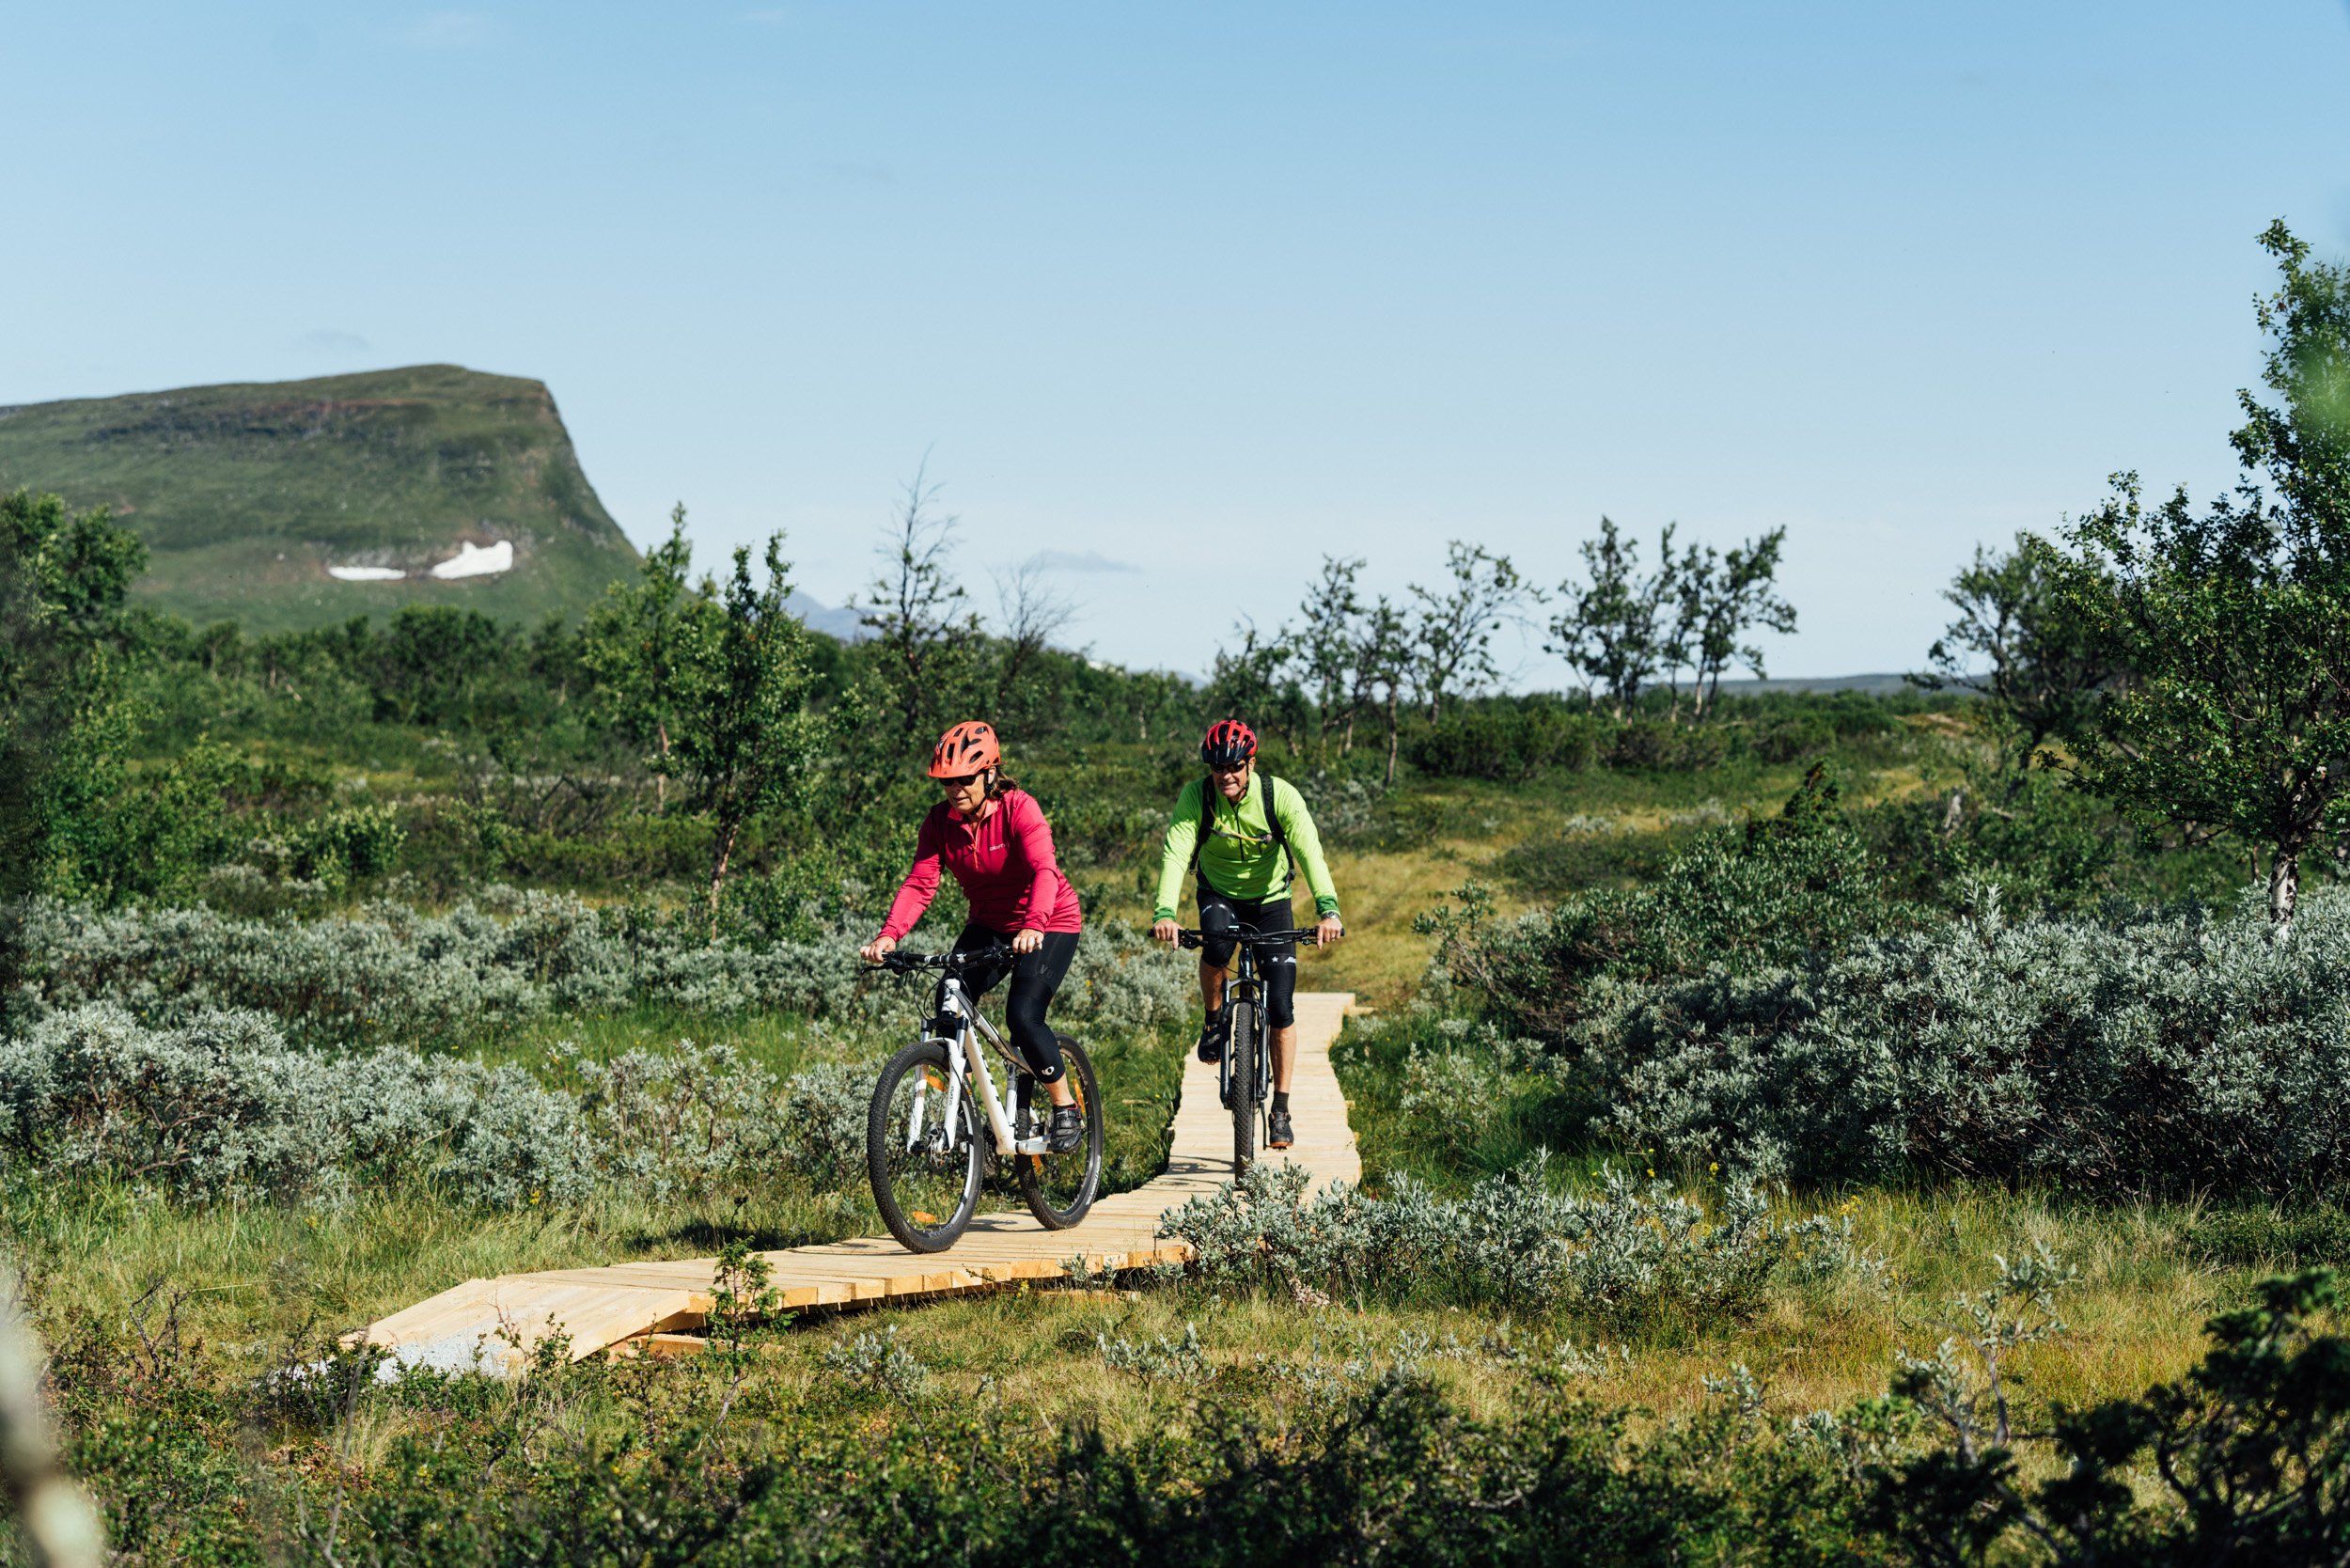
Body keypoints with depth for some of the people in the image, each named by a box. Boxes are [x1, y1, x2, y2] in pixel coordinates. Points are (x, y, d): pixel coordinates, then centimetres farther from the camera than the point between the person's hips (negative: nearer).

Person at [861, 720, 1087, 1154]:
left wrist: (1033, 926, -56)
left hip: (1049, 924, -5)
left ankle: (1067, 1111, -1)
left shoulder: (1019, 809, -24)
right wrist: (889, 935, -36)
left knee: (1022, 1016, -21)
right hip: (988, 925, 5)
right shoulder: (940, 821, -9)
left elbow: (1044, 870, -38)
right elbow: (920, 883, -18)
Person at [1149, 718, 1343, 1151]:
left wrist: (1327, 909, -51)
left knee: (1281, 1007, -8)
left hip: (1270, 899, 0)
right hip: (1219, 893, 0)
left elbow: (1310, 852, -35)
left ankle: (1280, 1110, 4)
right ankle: (1213, 1021, -6)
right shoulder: (1196, 796, -22)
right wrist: (1165, 913, -50)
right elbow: (1175, 852, -33)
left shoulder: (1280, 795, -24)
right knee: (1216, 945, -36)